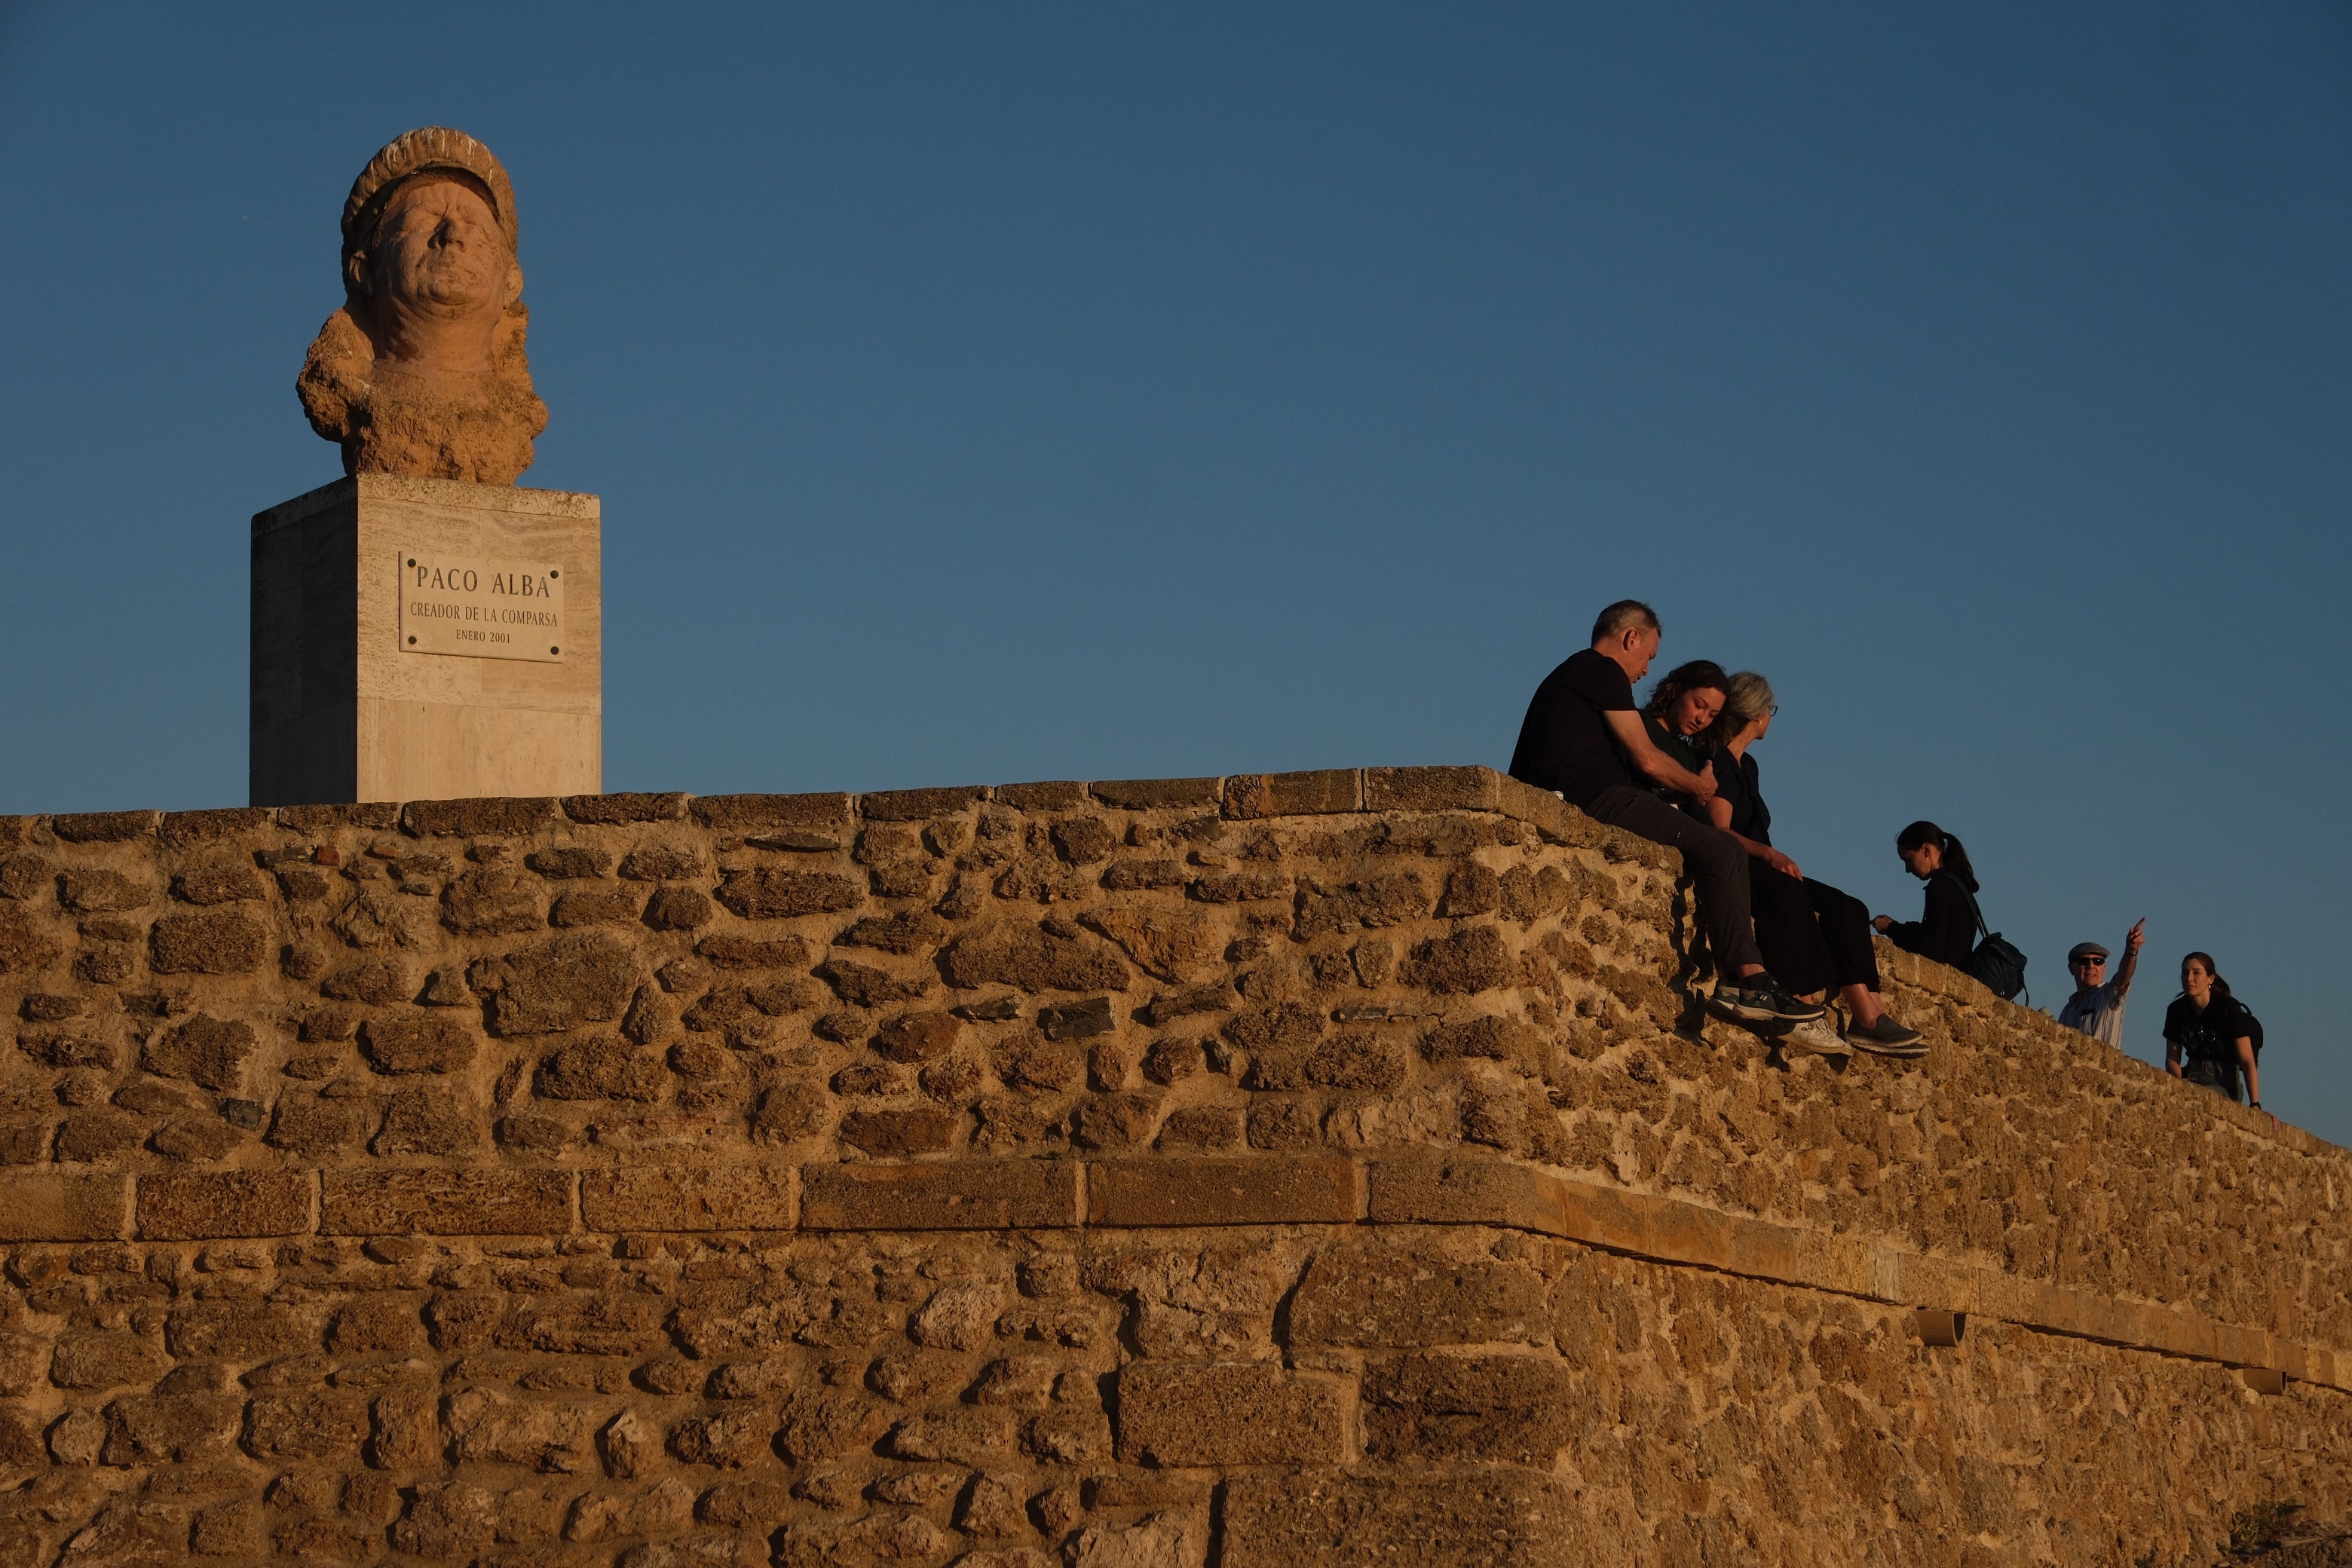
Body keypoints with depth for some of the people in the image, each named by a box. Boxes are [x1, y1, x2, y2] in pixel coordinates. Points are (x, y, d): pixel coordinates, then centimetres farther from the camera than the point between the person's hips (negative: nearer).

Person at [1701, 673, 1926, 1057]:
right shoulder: (1717, 761, -5)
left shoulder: (1746, 765, 25)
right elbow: (1719, 830, -18)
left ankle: (1870, 1016, -24)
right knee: (1785, 889, -37)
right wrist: (1768, 855, -32)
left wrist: (1775, 859, 3)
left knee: (1845, 908, -9)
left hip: (1757, 869, 9)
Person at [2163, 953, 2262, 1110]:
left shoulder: (2229, 1008, -9)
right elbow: (2172, 1059, 7)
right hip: (2190, 1078, 5)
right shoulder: (2177, 1010, 5)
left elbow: (2247, 1061, -13)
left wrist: (2255, 1105, -22)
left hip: (2223, 1084, -5)